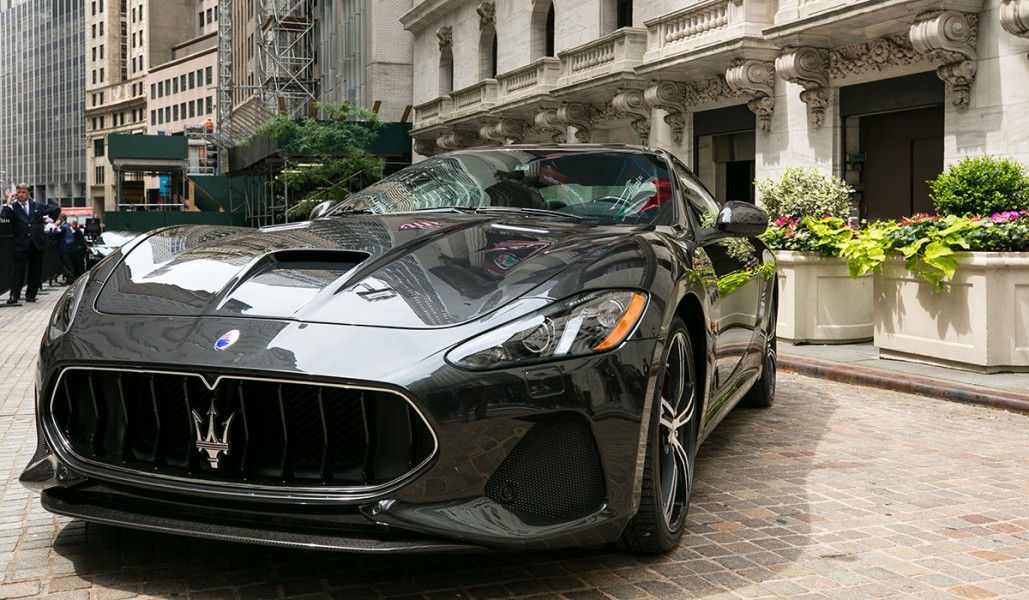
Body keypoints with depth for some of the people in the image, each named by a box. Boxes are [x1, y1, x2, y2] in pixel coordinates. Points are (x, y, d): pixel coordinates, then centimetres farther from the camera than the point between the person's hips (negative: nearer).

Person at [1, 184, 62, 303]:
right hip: (21, 245, -3)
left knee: (35, 271, 6)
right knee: (19, 270, -5)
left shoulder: (38, 206, 10)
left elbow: (56, 209, 17)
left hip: (37, 243, 3)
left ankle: (31, 295, 15)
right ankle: (14, 295, -2)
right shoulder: (13, 207, 3)